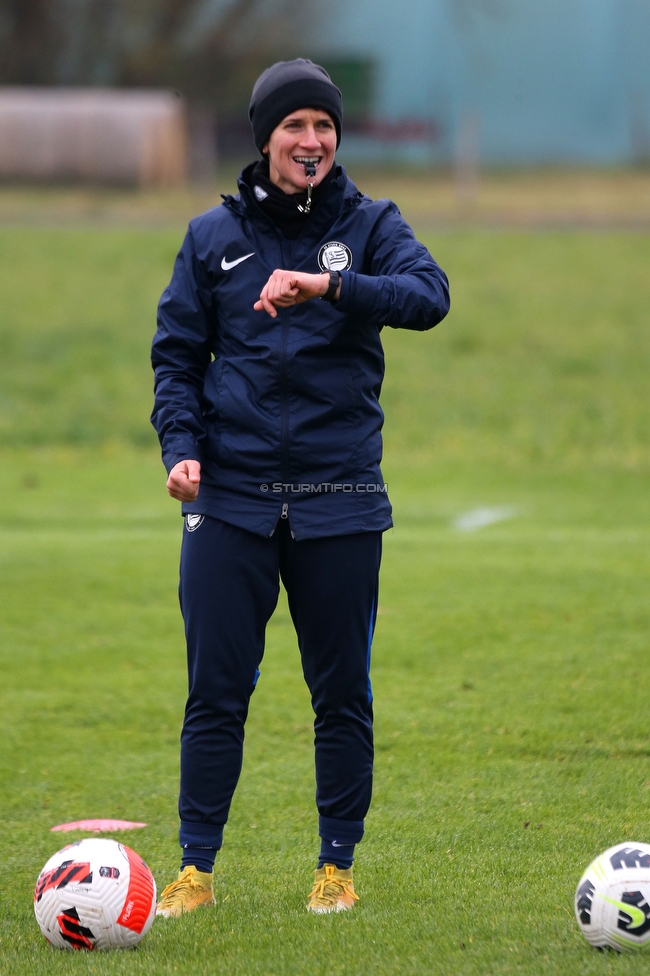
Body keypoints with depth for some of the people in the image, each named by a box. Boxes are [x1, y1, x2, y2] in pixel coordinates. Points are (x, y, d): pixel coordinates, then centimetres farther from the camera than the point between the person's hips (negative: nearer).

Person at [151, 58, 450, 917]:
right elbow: (177, 354, 10)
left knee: (343, 692, 4)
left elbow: (428, 294, -15)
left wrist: (329, 285, -29)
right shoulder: (215, 236, 7)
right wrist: (181, 445, -6)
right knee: (216, 690, -1)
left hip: (339, 498, 0)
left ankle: (338, 866, 15)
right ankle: (196, 868, 5)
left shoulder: (369, 225, 4)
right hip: (231, 497, 0)